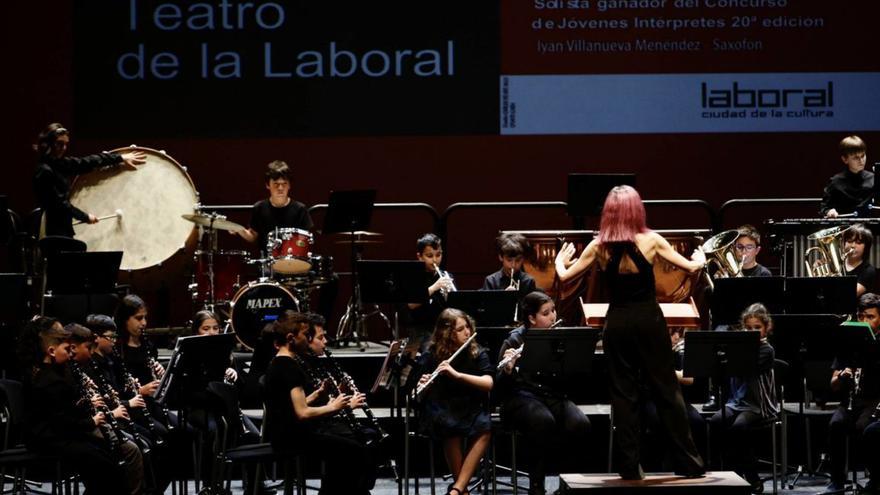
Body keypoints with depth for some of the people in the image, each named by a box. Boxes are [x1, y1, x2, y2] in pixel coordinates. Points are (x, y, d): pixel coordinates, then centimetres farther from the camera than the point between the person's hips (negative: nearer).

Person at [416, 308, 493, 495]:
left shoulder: (478, 354, 2)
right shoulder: (430, 357, -2)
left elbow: (488, 383, -14)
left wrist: (456, 374, -26)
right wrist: (422, 386, -26)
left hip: (471, 411, 1)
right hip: (440, 414, -1)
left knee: (484, 427, -33)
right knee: (451, 425, -37)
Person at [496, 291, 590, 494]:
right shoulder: (515, 340, -2)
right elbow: (501, 385, -6)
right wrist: (508, 369, -28)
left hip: (553, 395, 4)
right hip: (521, 396, -4)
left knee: (580, 425, -27)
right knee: (544, 421, -37)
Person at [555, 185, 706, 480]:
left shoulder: (599, 247, -3)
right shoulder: (650, 241, -6)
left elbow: (565, 276, 4)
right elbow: (690, 266, 0)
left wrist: (560, 261, 26)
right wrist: (700, 259, 23)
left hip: (617, 323, 1)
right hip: (649, 320, -1)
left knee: (623, 394, 7)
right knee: (667, 391, 6)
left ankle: (629, 466, 6)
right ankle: (688, 463, 8)